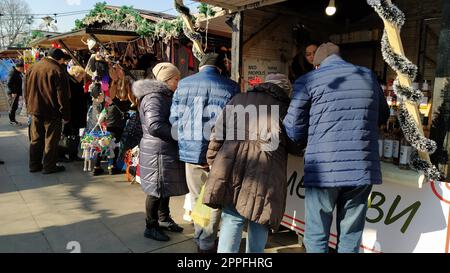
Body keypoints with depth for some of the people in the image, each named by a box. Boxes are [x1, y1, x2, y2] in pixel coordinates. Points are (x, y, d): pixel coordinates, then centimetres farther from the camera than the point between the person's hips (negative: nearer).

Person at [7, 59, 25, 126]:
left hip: (17, 93, 9)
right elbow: (9, 84, -18)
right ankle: (12, 120, 2)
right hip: (13, 93, -9)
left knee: (15, 107, 14)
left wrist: (19, 93, 17)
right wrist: (13, 92, -21)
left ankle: (12, 120, 22)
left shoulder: (19, 73, 14)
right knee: (13, 107, -5)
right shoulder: (13, 72, -14)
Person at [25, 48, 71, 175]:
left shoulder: (34, 67, 7)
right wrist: (66, 115, -10)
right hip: (52, 112, -7)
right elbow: (63, 96, -16)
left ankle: (34, 164, 23)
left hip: (35, 110, 7)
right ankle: (49, 166, 11)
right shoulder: (58, 71, -15)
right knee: (51, 140, 4)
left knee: (36, 139, 15)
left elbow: (27, 90, 14)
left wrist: (29, 107, 22)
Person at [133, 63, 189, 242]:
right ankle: (151, 227, 17)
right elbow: (155, 126, -28)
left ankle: (164, 218, 35)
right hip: (158, 152, -10)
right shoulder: (154, 98, -17)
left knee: (166, 187, 19)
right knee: (157, 189, 2)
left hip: (168, 150, 10)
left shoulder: (166, 96, 15)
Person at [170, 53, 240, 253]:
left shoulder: (184, 84, 5)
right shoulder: (231, 88, -3)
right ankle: (207, 243, 21)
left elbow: (174, 118, 6)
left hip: (191, 150, 2)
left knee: (197, 199, 17)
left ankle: (201, 240, 29)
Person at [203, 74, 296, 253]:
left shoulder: (239, 99, 14)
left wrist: (213, 162, 20)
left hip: (232, 170, 1)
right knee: (259, 223, 15)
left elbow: (218, 134, 12)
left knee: (231, 220, 10)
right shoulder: (286, 108, 9)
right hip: (265, 177, -1)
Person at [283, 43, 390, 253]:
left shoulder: (308, 80, 1)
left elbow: (293, 129, 0)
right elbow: (383, 116, 25)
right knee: (351, 239, 13)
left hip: (324, 170, -3)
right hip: (362, 169, 4)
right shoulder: (369, 76, 13)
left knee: (316, 238, 10)